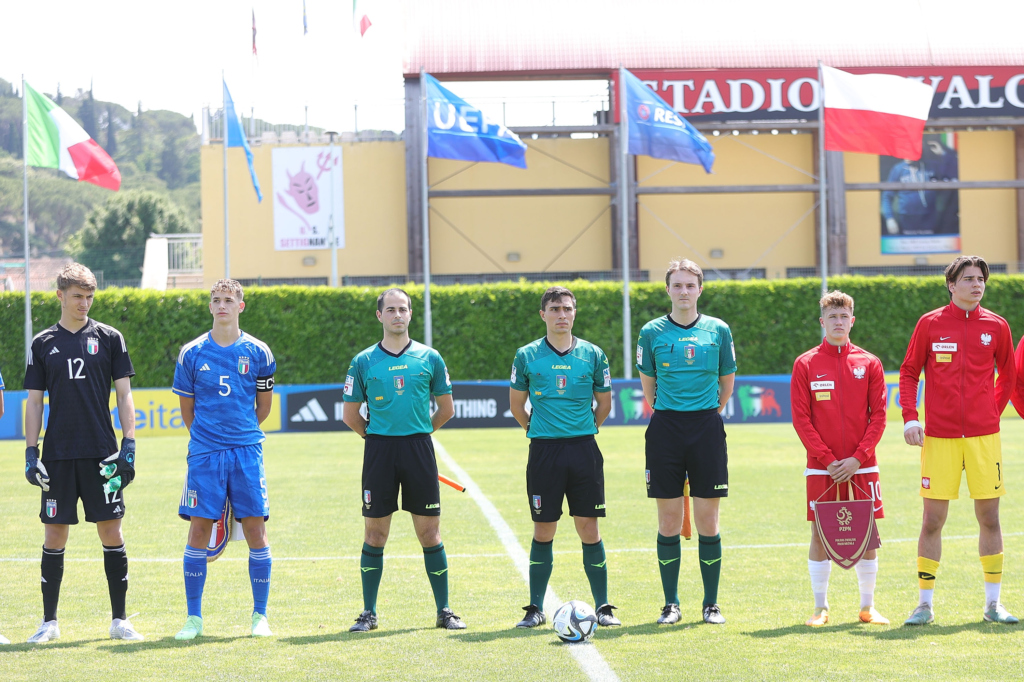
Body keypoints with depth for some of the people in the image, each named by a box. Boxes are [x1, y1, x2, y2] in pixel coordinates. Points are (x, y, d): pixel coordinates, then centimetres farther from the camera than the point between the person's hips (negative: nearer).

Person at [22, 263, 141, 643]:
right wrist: (31, 453, 0)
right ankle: (49, 621, 10)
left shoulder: (109, 338, 5)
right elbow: (34, 401, 8)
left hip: (101, 454, -1)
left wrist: (129, 446, -5)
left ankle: (119, 619, 7)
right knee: (55, 534, 2)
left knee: (111, 531, -1)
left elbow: (124, 395, 4)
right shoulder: (43, 344, 7)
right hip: (58, 455, 1)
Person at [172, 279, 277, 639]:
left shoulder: (257, 352, 4)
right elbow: (187, 409, 12)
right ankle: (194, 617, 6)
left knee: (256, 530, -2)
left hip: (246, 453, 0)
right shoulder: (192, 353, 3)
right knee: (199, 530, -2)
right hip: (204, 454, 0)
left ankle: (260, 615, 7)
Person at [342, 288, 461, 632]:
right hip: (379, 451, 0)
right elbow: (350, 414, 10)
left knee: (429, 533, 1)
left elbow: (446, 409, 14)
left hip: (419, 449, 0)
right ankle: (368, 613, 10)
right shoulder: (363, 362, 4)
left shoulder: (429, 358, 5)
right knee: (375, 535, 2)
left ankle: (443, 610, 9)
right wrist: (377, 435, 10)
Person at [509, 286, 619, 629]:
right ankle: (536, 608, 10)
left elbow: (604, 403, 16)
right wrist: (538, 430, 10)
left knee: (589, 529, -1)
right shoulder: (527, 356, 3)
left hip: (584, 449, 0)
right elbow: (516, 404, 14)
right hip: (544, 451, 0)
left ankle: (603, 607, 6)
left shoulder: (592, 355, 5)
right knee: (543, 531, 1)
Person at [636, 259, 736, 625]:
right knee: (669, 521, 1)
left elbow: (727, 381, 14)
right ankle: (671, 603, 9)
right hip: (666, 428, 0)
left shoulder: (718, 330, 4)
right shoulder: (653, 332, 3)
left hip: (707, 427, 0)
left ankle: (711, 604, 8)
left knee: (708, 521, 0)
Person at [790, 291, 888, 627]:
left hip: (861, 466, 1)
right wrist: (827, 460, -10)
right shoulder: (805, 365, 2)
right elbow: (801, 419, -2)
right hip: (821, 468, -1)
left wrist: (858, 458, -9)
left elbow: (878, 416, 2)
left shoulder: (869, 364, 5)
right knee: (820, 534, 1)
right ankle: (820, 608, 8)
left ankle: (868, 606, 13)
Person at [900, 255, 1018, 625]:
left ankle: (993, 602, 11)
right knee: (932, 520, -1)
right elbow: (909, 372, 5)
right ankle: (925, 603, 8)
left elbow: (1008, 374, 18)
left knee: (989, 518, 2)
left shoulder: (996, 326, 5)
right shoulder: (930, 324, 1)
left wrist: (993, 412, 9)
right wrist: (910, 418, -5)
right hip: (938, 437, -1)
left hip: (984, 435, 1)